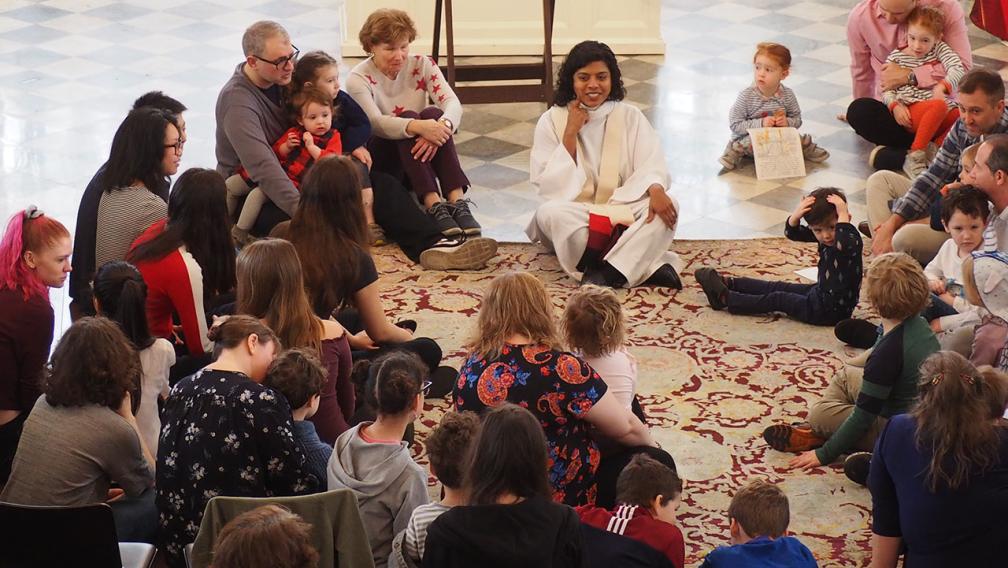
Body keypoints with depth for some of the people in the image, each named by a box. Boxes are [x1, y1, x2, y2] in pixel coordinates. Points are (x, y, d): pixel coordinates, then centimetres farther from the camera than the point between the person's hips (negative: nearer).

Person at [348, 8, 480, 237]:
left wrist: (442, 126, -40)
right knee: (407, 117, -31)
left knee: (432, 113, -27)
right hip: (381, 161, -3)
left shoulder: (422, 65, -1)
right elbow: (375, 122, -30)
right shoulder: (359, 79, -12)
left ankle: (457, 201, -41)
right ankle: (433, 205, -47)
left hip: (422, 152, 3)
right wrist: (418, 127, -48)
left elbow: (453, 103, -16)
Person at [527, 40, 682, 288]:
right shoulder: (552, 121, 0)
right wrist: (570, 133, -15)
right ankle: (648, 267, -36)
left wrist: (655, 190, -30)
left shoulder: (630, 117, 6)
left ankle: (607, 273, -38)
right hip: (575, 216, -1)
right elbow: (548, 187, -8)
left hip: (623, 211, 2)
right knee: (550, 213, -34)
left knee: (666, 206, -26)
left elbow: (651, 165, -7)